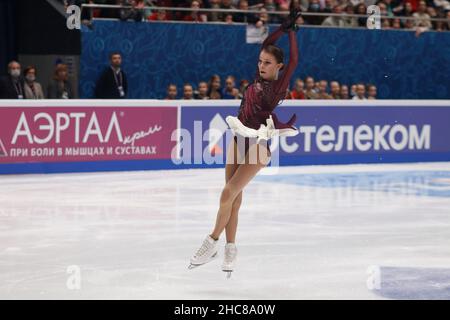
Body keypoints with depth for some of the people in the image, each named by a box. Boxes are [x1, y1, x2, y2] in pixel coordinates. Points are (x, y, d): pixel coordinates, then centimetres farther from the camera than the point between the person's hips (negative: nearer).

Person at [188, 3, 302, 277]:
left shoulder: (279, 85, -6)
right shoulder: (258, 79, 8)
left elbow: (294, 61, -15)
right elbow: (266, 46, 15)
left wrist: (292, 31, -10)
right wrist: (284, 28, 13)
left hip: (258, 146, -7)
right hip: (239, 140, 7)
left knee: (229, 193, -11)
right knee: (234, 198, 6)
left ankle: (212, 243, -4)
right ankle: (230, 249, 10)